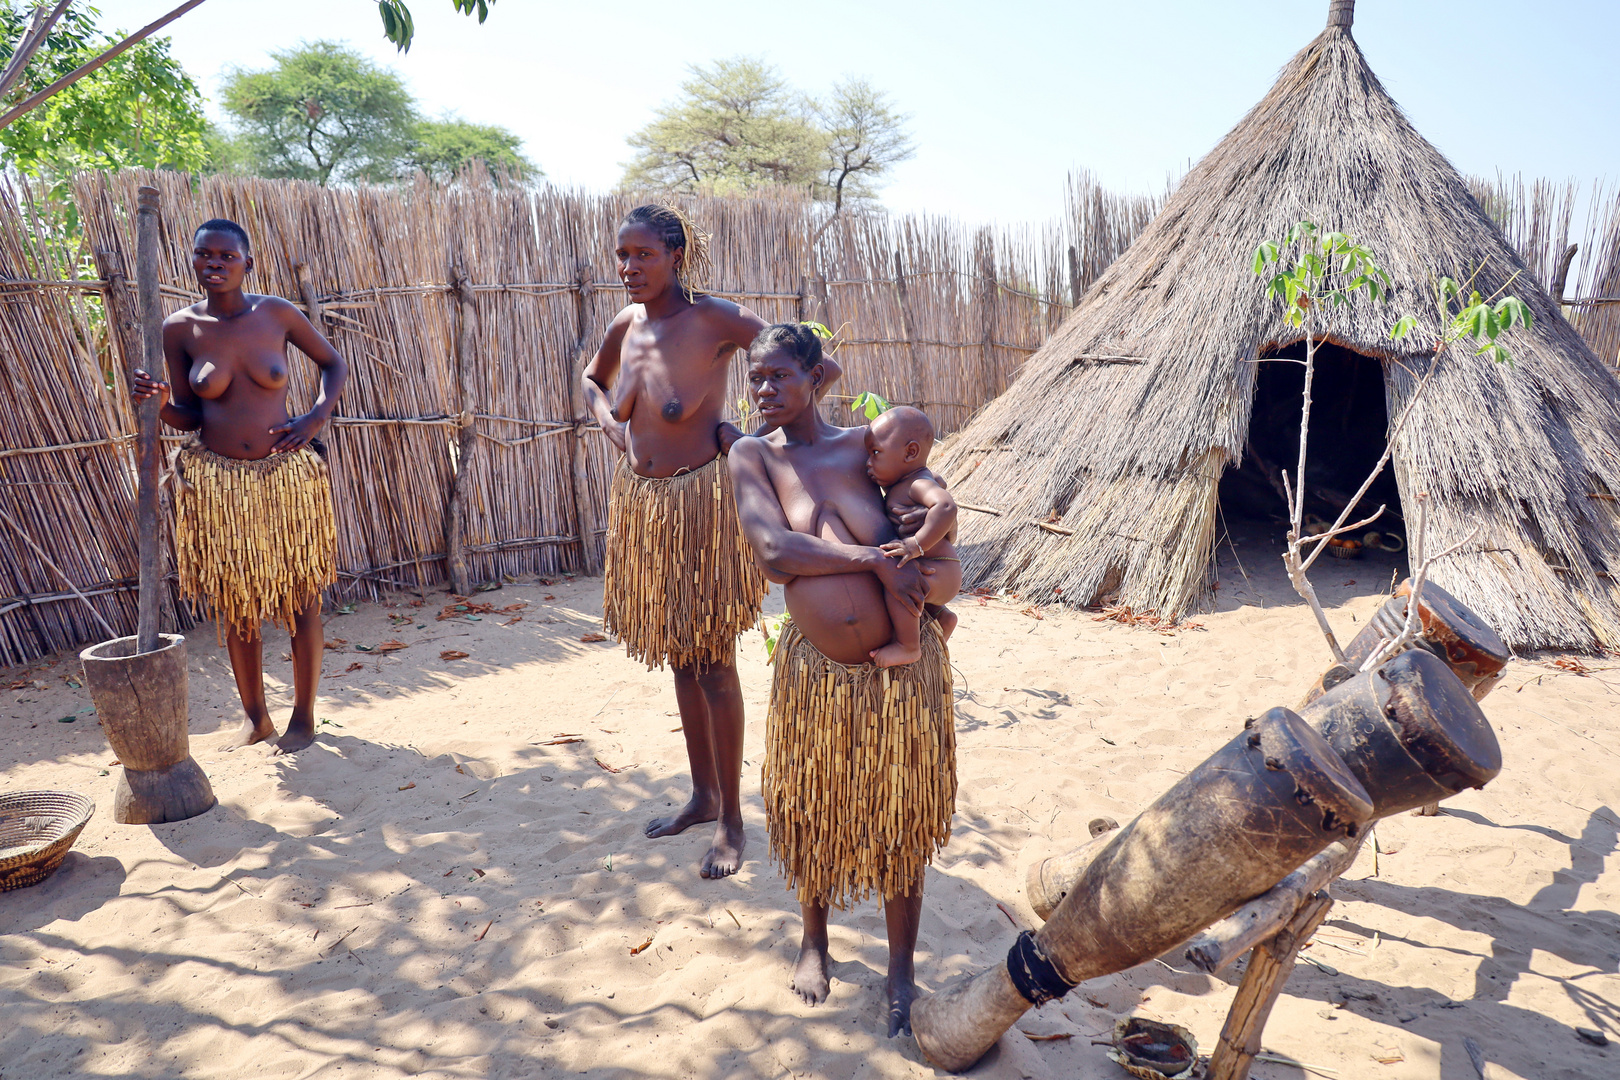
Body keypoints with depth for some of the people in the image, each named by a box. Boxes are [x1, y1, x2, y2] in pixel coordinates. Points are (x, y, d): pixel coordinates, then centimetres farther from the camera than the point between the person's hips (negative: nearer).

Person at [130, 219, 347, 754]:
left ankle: (304, 717, 20)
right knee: (234, 605, 9)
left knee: (301, 599, 5)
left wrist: (317, 416, -5)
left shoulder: (276, 313, -3)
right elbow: (188, 416, 5)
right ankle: (255, 716, 27)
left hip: (288, 474, -1)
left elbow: (334, 363, 10)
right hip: (216, 480, 1)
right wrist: (158, 403, -17)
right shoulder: (179, 329, -1)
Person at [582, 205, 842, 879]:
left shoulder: (714, 320, -15)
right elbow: (593, 380, 25)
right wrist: (610, 424, 5)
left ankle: (731, 818, 19)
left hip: (701, 502, -7)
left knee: (712, 663, 2)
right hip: (640, 501, 7)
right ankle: (704, 794, 35)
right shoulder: (626, 325, 4)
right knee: (678, 658, 17)